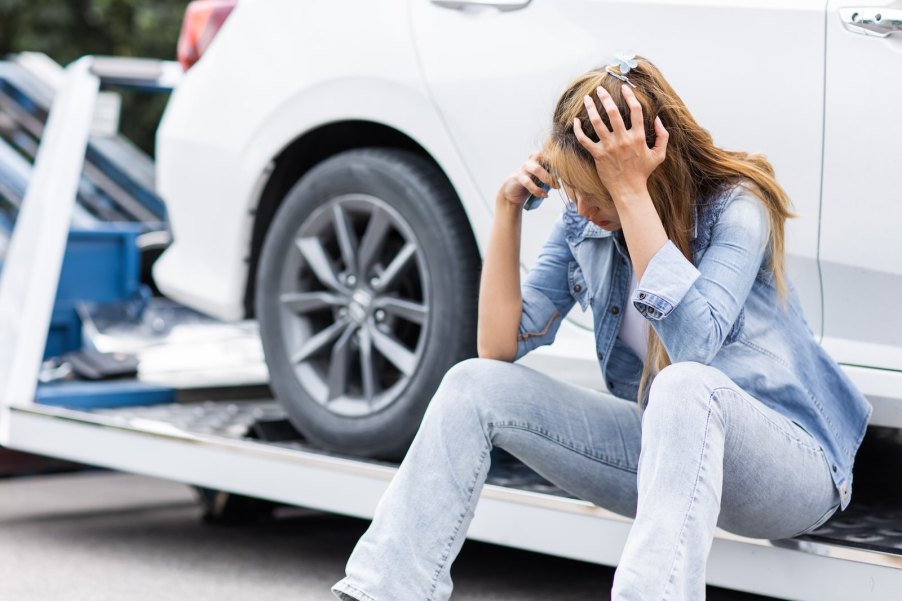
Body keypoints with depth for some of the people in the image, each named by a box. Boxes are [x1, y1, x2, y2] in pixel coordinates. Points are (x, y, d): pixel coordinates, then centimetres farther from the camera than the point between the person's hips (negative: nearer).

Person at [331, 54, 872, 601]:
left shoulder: (737, 207, -16)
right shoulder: (584, 222, 1)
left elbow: (693, 343, -33)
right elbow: (500, 349, -1)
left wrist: (630, 192, -32)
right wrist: (509, 209, -10)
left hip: (790, 463, -6)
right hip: (661, 444, 6)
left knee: (685, 386, -40)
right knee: (474, 384, -7)